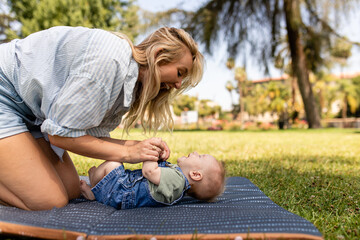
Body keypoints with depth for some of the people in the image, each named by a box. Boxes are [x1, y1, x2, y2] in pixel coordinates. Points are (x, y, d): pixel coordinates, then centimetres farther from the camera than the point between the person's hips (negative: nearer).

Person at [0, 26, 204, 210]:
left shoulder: (132, 85, 0)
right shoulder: (108, 59, -29)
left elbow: (92, 136, -2)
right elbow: (61, 134, -25)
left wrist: (139, 146, -16)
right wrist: (127, 153, -20)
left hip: (32, 113, 9)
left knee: (71, 190, 6)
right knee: (51, 202, -14)